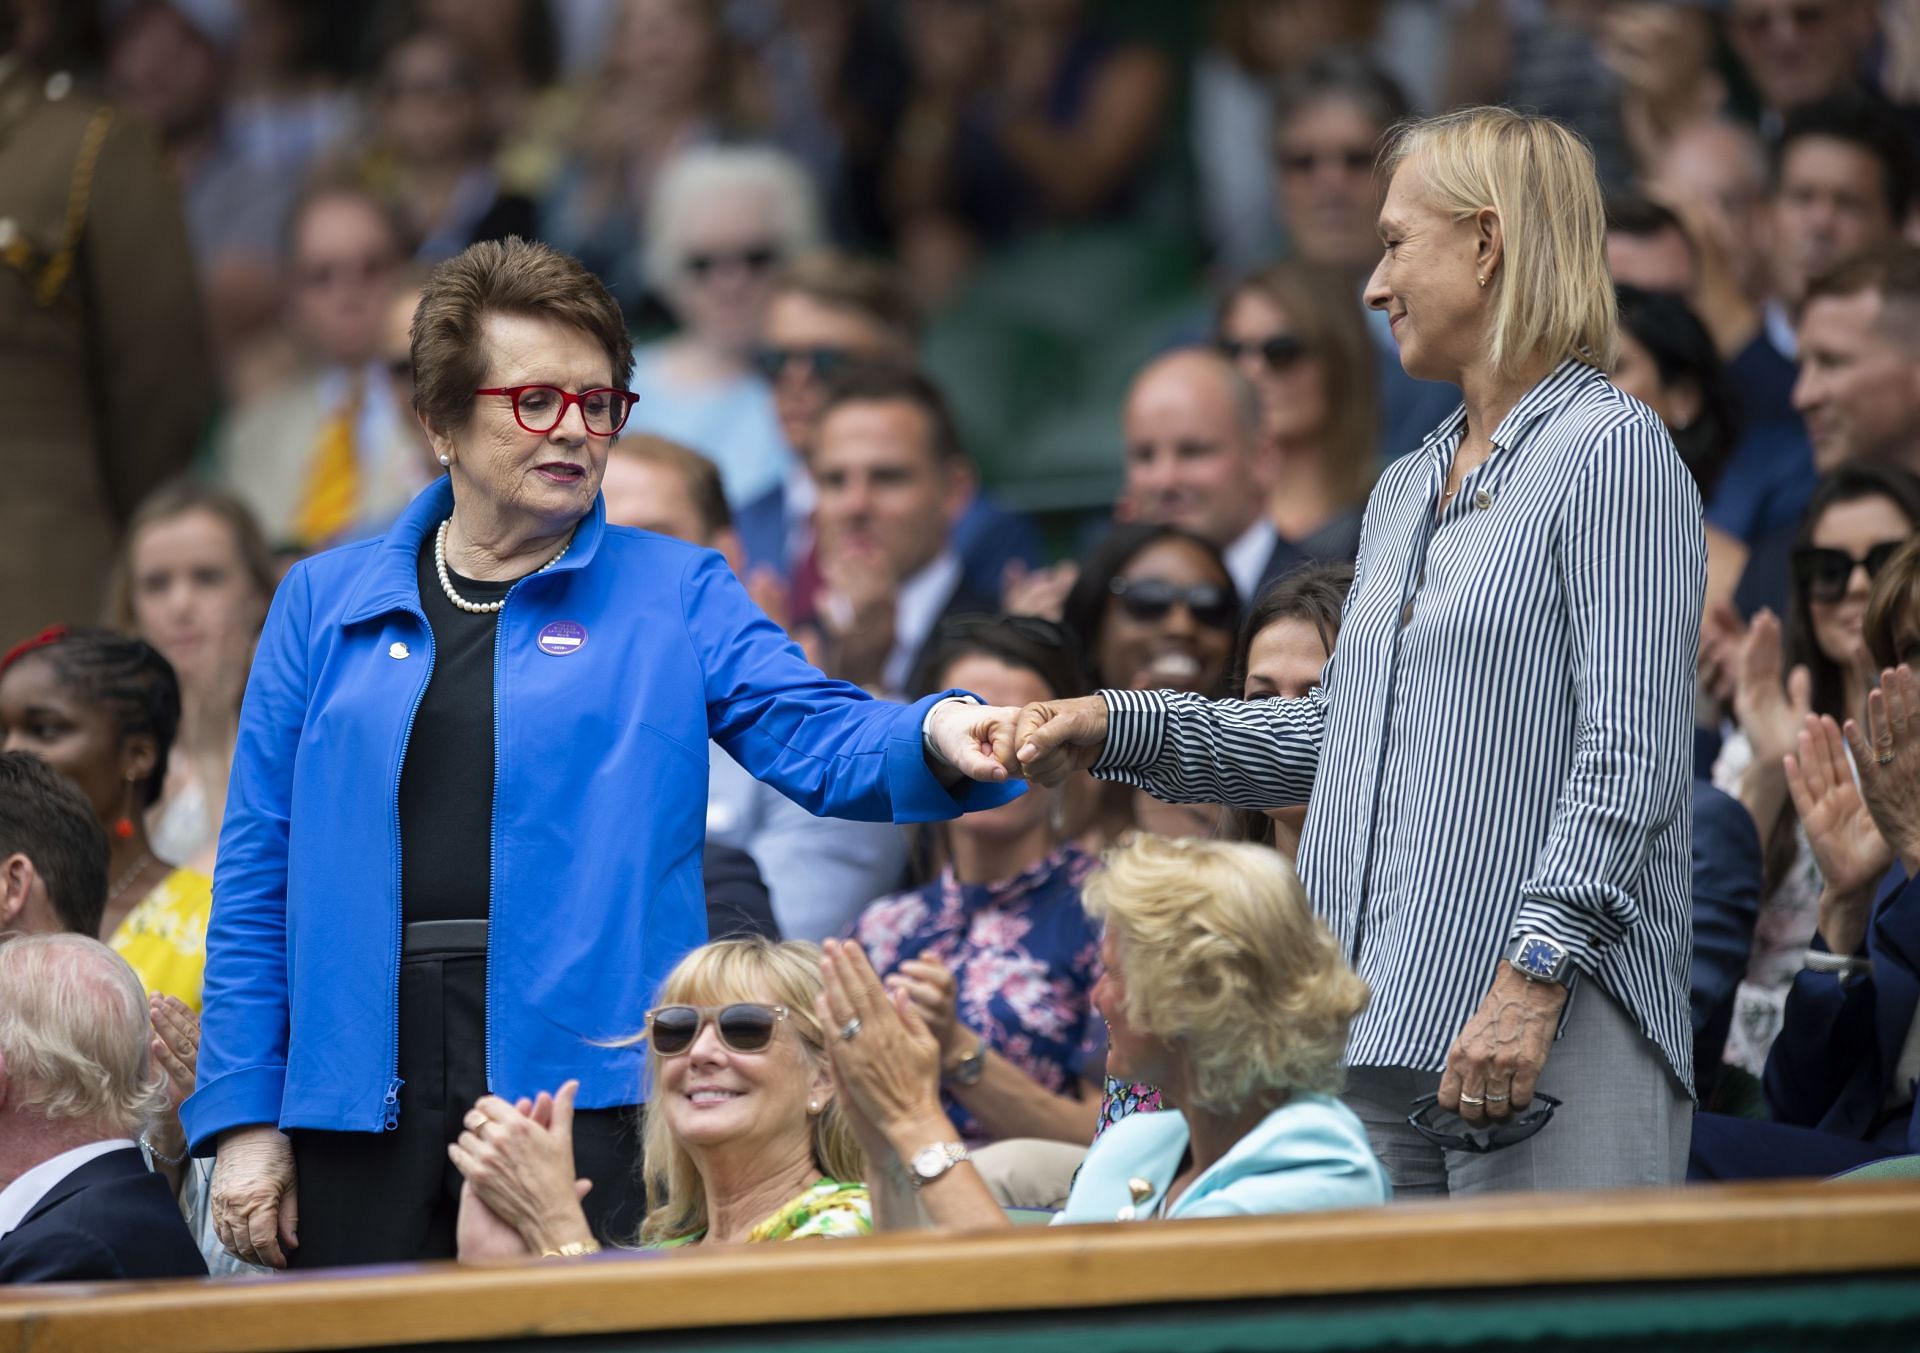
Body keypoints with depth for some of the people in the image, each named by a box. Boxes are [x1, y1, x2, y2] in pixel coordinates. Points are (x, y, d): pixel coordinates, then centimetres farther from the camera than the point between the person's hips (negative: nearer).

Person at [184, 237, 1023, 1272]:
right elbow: (258, 873, 10)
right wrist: (242, 1118, 4)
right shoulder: (327, 602, 12)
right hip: (362, 1094, 2)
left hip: (589, 1079, -2)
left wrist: (936, 738, -28)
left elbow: (816, 738, -5)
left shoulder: (674, 594, 9)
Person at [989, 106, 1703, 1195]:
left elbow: (1632, 757, -14)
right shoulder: (1404, 493, 22)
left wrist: (1534, 975, -22)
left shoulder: (1614, 451, -6)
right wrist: (1119, 730, 18)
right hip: (1375, 1031, 8)